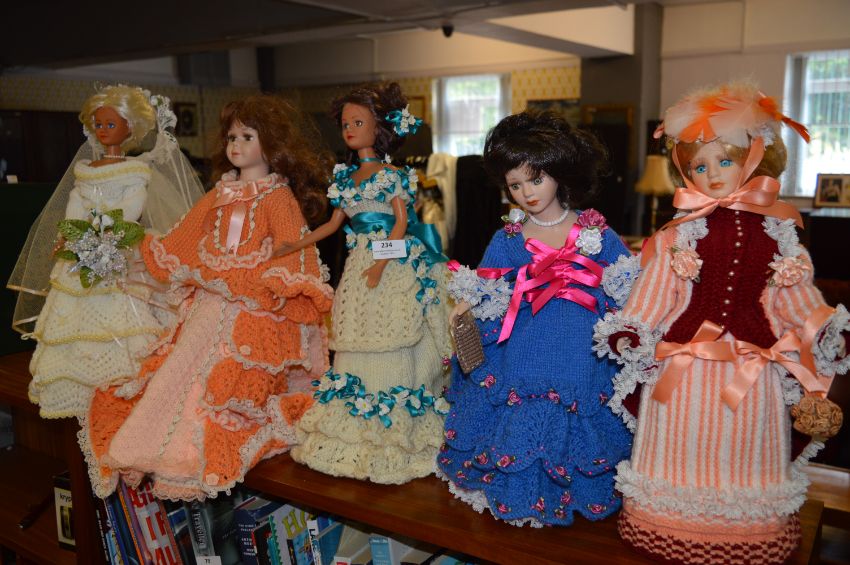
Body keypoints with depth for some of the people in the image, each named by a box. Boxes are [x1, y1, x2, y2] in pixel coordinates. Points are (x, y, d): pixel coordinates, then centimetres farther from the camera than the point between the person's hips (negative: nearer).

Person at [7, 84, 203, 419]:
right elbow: (75, 204, 10)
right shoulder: (84, 169, 18)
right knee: (80, 316, 5)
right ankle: (83, 394, 12)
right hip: (82, 253, 6)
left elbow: (132, 208, -11)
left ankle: (124, 396, -6)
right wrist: (72, 235, -7)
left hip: (120, 256, -6)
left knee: (117, 320, -11)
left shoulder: (136, 170, 1)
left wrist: (105, 234, -23)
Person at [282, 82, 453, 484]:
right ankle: (355, 428, 21)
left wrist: (381, 264, -21)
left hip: (391, 265, -7)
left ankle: (391, 431, 5)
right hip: (358, 264, 7)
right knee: (358, 341, 10)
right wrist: (294, 245, 16)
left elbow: (402, 222, -11)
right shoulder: (346, 177, 15)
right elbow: (335, 223, 19)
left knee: (388, 343, -6)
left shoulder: (391, 175, -6)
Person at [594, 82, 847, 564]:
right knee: (687, 451, 10)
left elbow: (798, 298, 11)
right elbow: (653, 295, -1)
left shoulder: (776, 233, 2)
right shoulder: (680, 235, -4)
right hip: (687, 361, -2)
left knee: (745, 451, 15)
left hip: (753, 365, 2)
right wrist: (632, 336, -4)